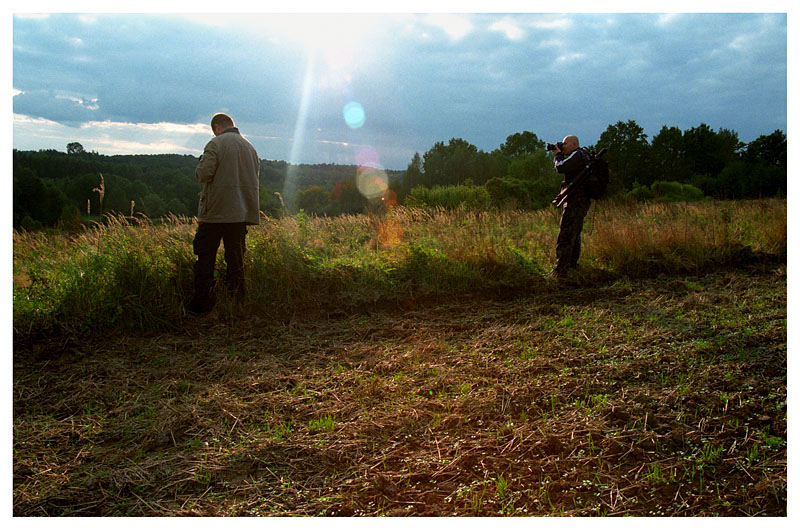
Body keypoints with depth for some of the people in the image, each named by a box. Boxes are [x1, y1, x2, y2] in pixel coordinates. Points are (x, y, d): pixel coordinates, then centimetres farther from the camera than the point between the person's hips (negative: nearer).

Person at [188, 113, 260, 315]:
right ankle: (238, 300, 12)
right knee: (236, 258, 11)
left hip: (216, 211, -5)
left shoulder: (216, 144, -7)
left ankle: (201, 304, 0)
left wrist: (200, 164, 7)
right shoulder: (250, 147, 13)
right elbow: (254, 178, 18)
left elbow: (204, 174, -14)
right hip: (242, 213, 6)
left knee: (206, 258, 2)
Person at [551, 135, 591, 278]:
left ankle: (560, 271, -14)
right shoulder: (584, 156, 20)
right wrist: (560, 155, 14)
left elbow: (560, 167, -19)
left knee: (564, 237, -12)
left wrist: (558, 155, -2)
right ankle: (572, 265, 28)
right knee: (574, 235, 19)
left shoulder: (577, 155, -11)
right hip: (582, 201, 11)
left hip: (575, 201, -11)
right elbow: (565, 169, 23)